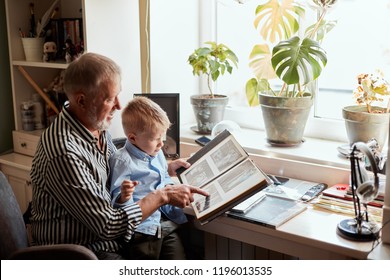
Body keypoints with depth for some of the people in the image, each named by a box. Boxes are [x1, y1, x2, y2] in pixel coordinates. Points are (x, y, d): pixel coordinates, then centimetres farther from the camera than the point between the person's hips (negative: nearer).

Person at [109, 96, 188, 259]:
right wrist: (123, 197, -32)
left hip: (167, 222, 7)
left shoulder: (157, 153, 14)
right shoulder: (122, 160, -10)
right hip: (143, 226, -6)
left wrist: (169, 186, 12)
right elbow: (116, 200, -10)